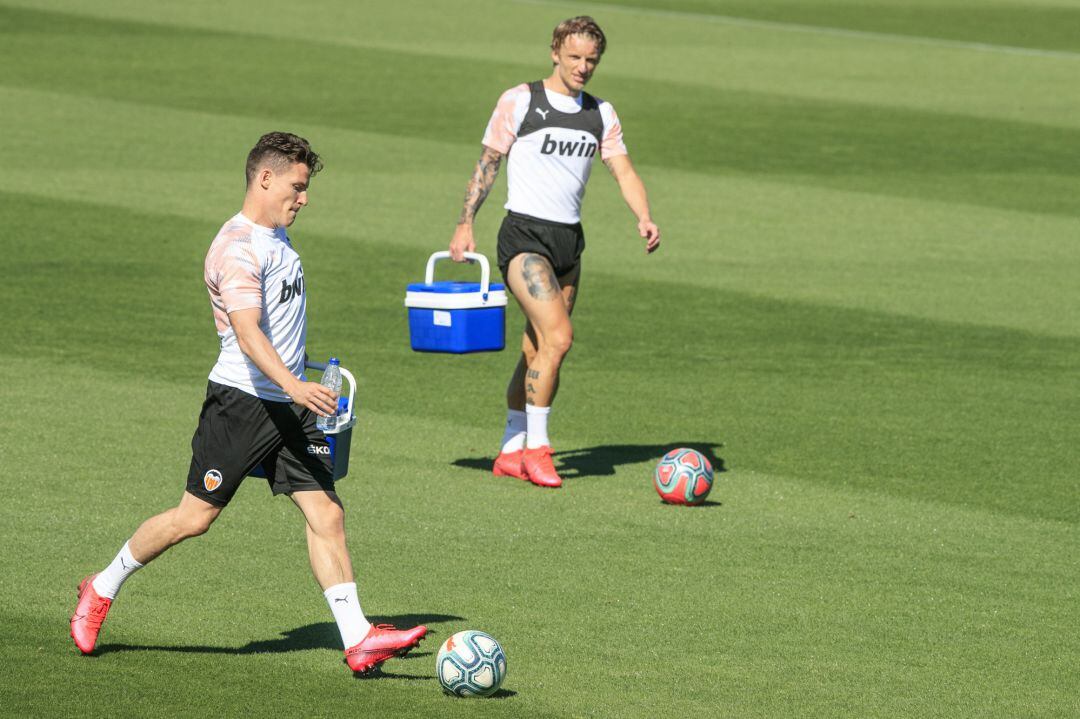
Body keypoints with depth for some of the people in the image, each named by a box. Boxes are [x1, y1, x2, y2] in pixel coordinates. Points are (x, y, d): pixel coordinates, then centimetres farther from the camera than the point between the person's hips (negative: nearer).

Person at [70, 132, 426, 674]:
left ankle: (358, 640, -9)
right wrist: (292, 384, -42)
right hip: (241, 400, -8)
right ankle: (102, 589, 20)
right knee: (195, 516, -1)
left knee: (326, 513, -4)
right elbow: (247, 332, -29)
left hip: (289, 405, 8)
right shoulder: (238, 248, -16)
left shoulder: (276, 238, 15)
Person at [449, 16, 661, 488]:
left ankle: (510, 453, 19)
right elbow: (487, 163, 1)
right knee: (558, 337, -19)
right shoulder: (519, 101, -4)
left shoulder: (600, 113, 11)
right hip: (524, 236, -6)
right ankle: (536, 446, -10)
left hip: (570, 239, 6)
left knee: (537, 351, 8)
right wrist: (465, 224, -5)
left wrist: (644, 218, -13)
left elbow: (623, 170, 5)